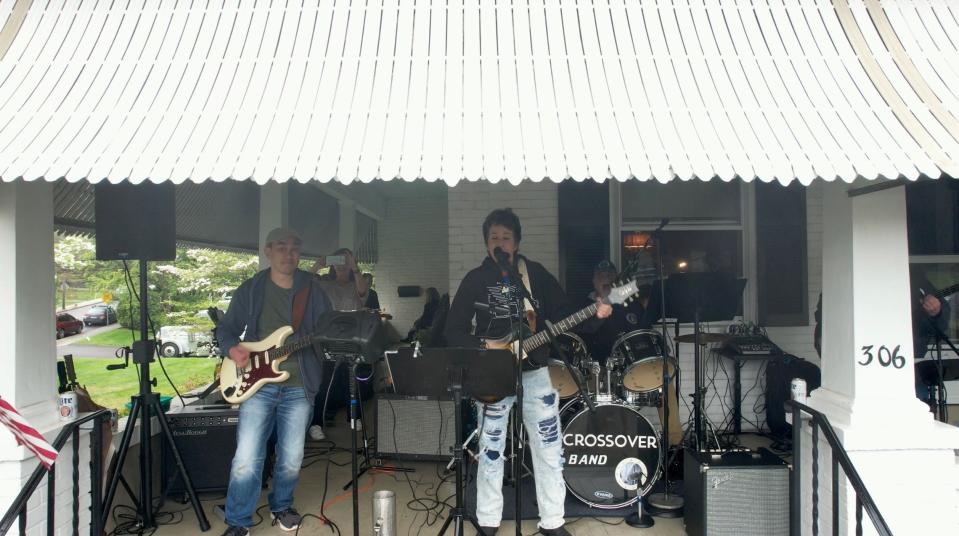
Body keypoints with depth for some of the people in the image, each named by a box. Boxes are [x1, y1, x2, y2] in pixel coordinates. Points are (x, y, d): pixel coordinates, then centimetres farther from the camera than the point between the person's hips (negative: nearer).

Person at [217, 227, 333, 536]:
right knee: (246, 459, -7)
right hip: (258, 382, -1)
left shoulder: (313, 291, 6)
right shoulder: (250, 289, 6)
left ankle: (281, 506, 35)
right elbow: (226, 328, 11)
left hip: (298, 386, 1)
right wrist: (232, 349, -9)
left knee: (291, 460, 9)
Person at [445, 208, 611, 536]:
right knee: (490, 450, 7)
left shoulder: (536, 273, 2)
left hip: (535, 371, 1)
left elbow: (563, 314, 1)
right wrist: (483, 349, -17)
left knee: (549, 448, 5)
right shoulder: (475, 279, -2)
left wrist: (594, 314, -16)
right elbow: (454, 329, -3)